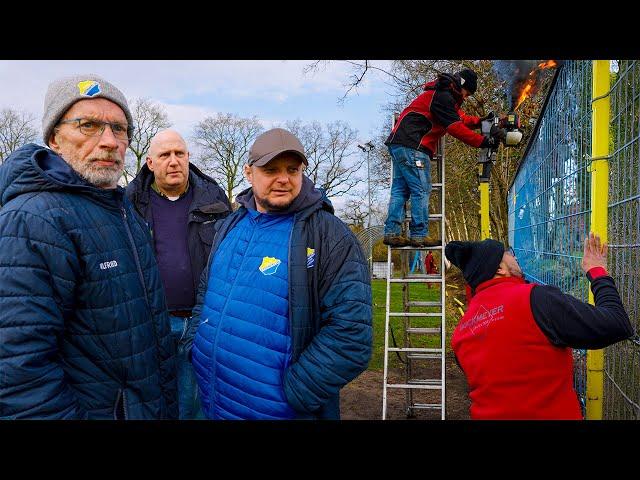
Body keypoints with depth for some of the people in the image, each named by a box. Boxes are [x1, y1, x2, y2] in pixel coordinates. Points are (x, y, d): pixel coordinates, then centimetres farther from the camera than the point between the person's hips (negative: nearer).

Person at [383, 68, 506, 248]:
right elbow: (456, 129, -15)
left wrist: (481, 121, 8)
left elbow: (460, 118, 22)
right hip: (411, 145, -11)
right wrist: (484, 141, -13)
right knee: (421, 190, -8)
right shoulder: (442, 97, -10)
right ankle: (419, 235, -6)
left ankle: (392, 233, 5)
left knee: (400, 190, 6)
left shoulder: (444, 96, 24)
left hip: (399, 144, 11)